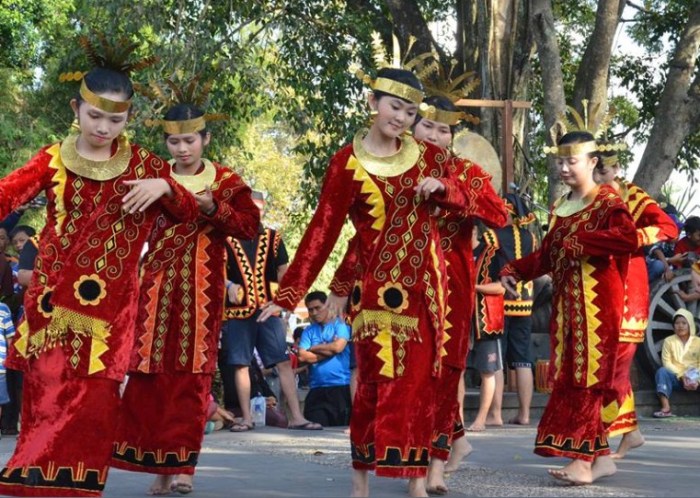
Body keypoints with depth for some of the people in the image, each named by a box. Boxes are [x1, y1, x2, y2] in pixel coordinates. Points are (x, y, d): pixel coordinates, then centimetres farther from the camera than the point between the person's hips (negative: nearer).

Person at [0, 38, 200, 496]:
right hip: (53, 298, 0)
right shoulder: (53, 160, 4)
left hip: (110, 302, 1)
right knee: (47, 395, -2)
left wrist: (165, 187, -10)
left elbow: (189, 213, 11)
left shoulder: (143, 165, 8)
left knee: (96, 401, -4)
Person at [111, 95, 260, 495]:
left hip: (201, 289, -1)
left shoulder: (226, 182, 6)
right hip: (157, 286, 2)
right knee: (150, 373, -4)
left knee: (191, 374, -5)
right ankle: (158, 464, 4)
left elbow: (250, 225, 0)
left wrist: (213, 209, -13)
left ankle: (181, 464, -3)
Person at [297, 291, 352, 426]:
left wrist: (314, 348, 3)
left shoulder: (340, 324, 5)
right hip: (317, 389, 3)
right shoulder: (308, 331, 14)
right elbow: (303, 356, -1)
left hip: (341, 386, -3)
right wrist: (329, 350, -4)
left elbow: (338, 347, -12)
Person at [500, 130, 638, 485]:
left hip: (597, 302, -8)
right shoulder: (560, 207, 17)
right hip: (566, 302, 8)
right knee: (569, 376, 5)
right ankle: (599, 457, 10)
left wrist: (581, 241, -18)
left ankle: (582, 460, -10)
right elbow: (548, 254, 19)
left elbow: (629, 238, -22)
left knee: (585, 375, -10)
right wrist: (514, 271, 7)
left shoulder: (607, 202, -5)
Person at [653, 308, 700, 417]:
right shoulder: (669, 341, 6)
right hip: (676, 378, 0)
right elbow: (667, 363, -3)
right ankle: (666, 408, -40)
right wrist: (681, 376, -17)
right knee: (662, 371, -31)